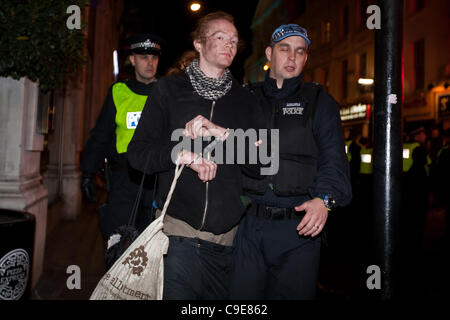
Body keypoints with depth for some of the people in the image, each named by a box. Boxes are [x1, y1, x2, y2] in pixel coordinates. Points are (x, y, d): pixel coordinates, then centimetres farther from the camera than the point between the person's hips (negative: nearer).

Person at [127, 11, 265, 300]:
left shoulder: (245, 100, 9)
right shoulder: (170, 90, 5)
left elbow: (261, 165, 0)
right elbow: (138, 153, 0)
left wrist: (223, 133, -16)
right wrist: (183, 155, -18)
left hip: (227, 238, 2)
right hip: (178, 233, -2)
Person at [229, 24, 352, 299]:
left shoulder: (319, 102, 9)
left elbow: (333, 160, -1)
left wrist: (324, 199, -18)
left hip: (300, 227, 0)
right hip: (247, 225, 1)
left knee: (294, 292, 9)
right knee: (242, 293, 8)